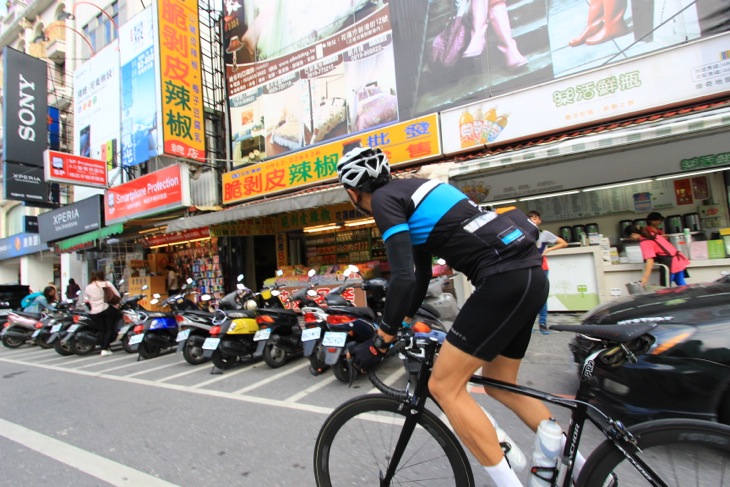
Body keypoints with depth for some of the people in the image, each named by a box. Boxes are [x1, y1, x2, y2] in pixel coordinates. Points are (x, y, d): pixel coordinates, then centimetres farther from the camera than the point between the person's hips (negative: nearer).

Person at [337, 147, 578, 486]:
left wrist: (379, 341, -7)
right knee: (500, 385, 22)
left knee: (444, 386, -3)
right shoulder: (408, 192, 22)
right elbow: (421, 275, 27)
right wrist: (402, 324, 34)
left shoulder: (384, 199, -6)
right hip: (529, 274, 10)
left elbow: (404, 278, -18)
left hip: (505, 279, -10)